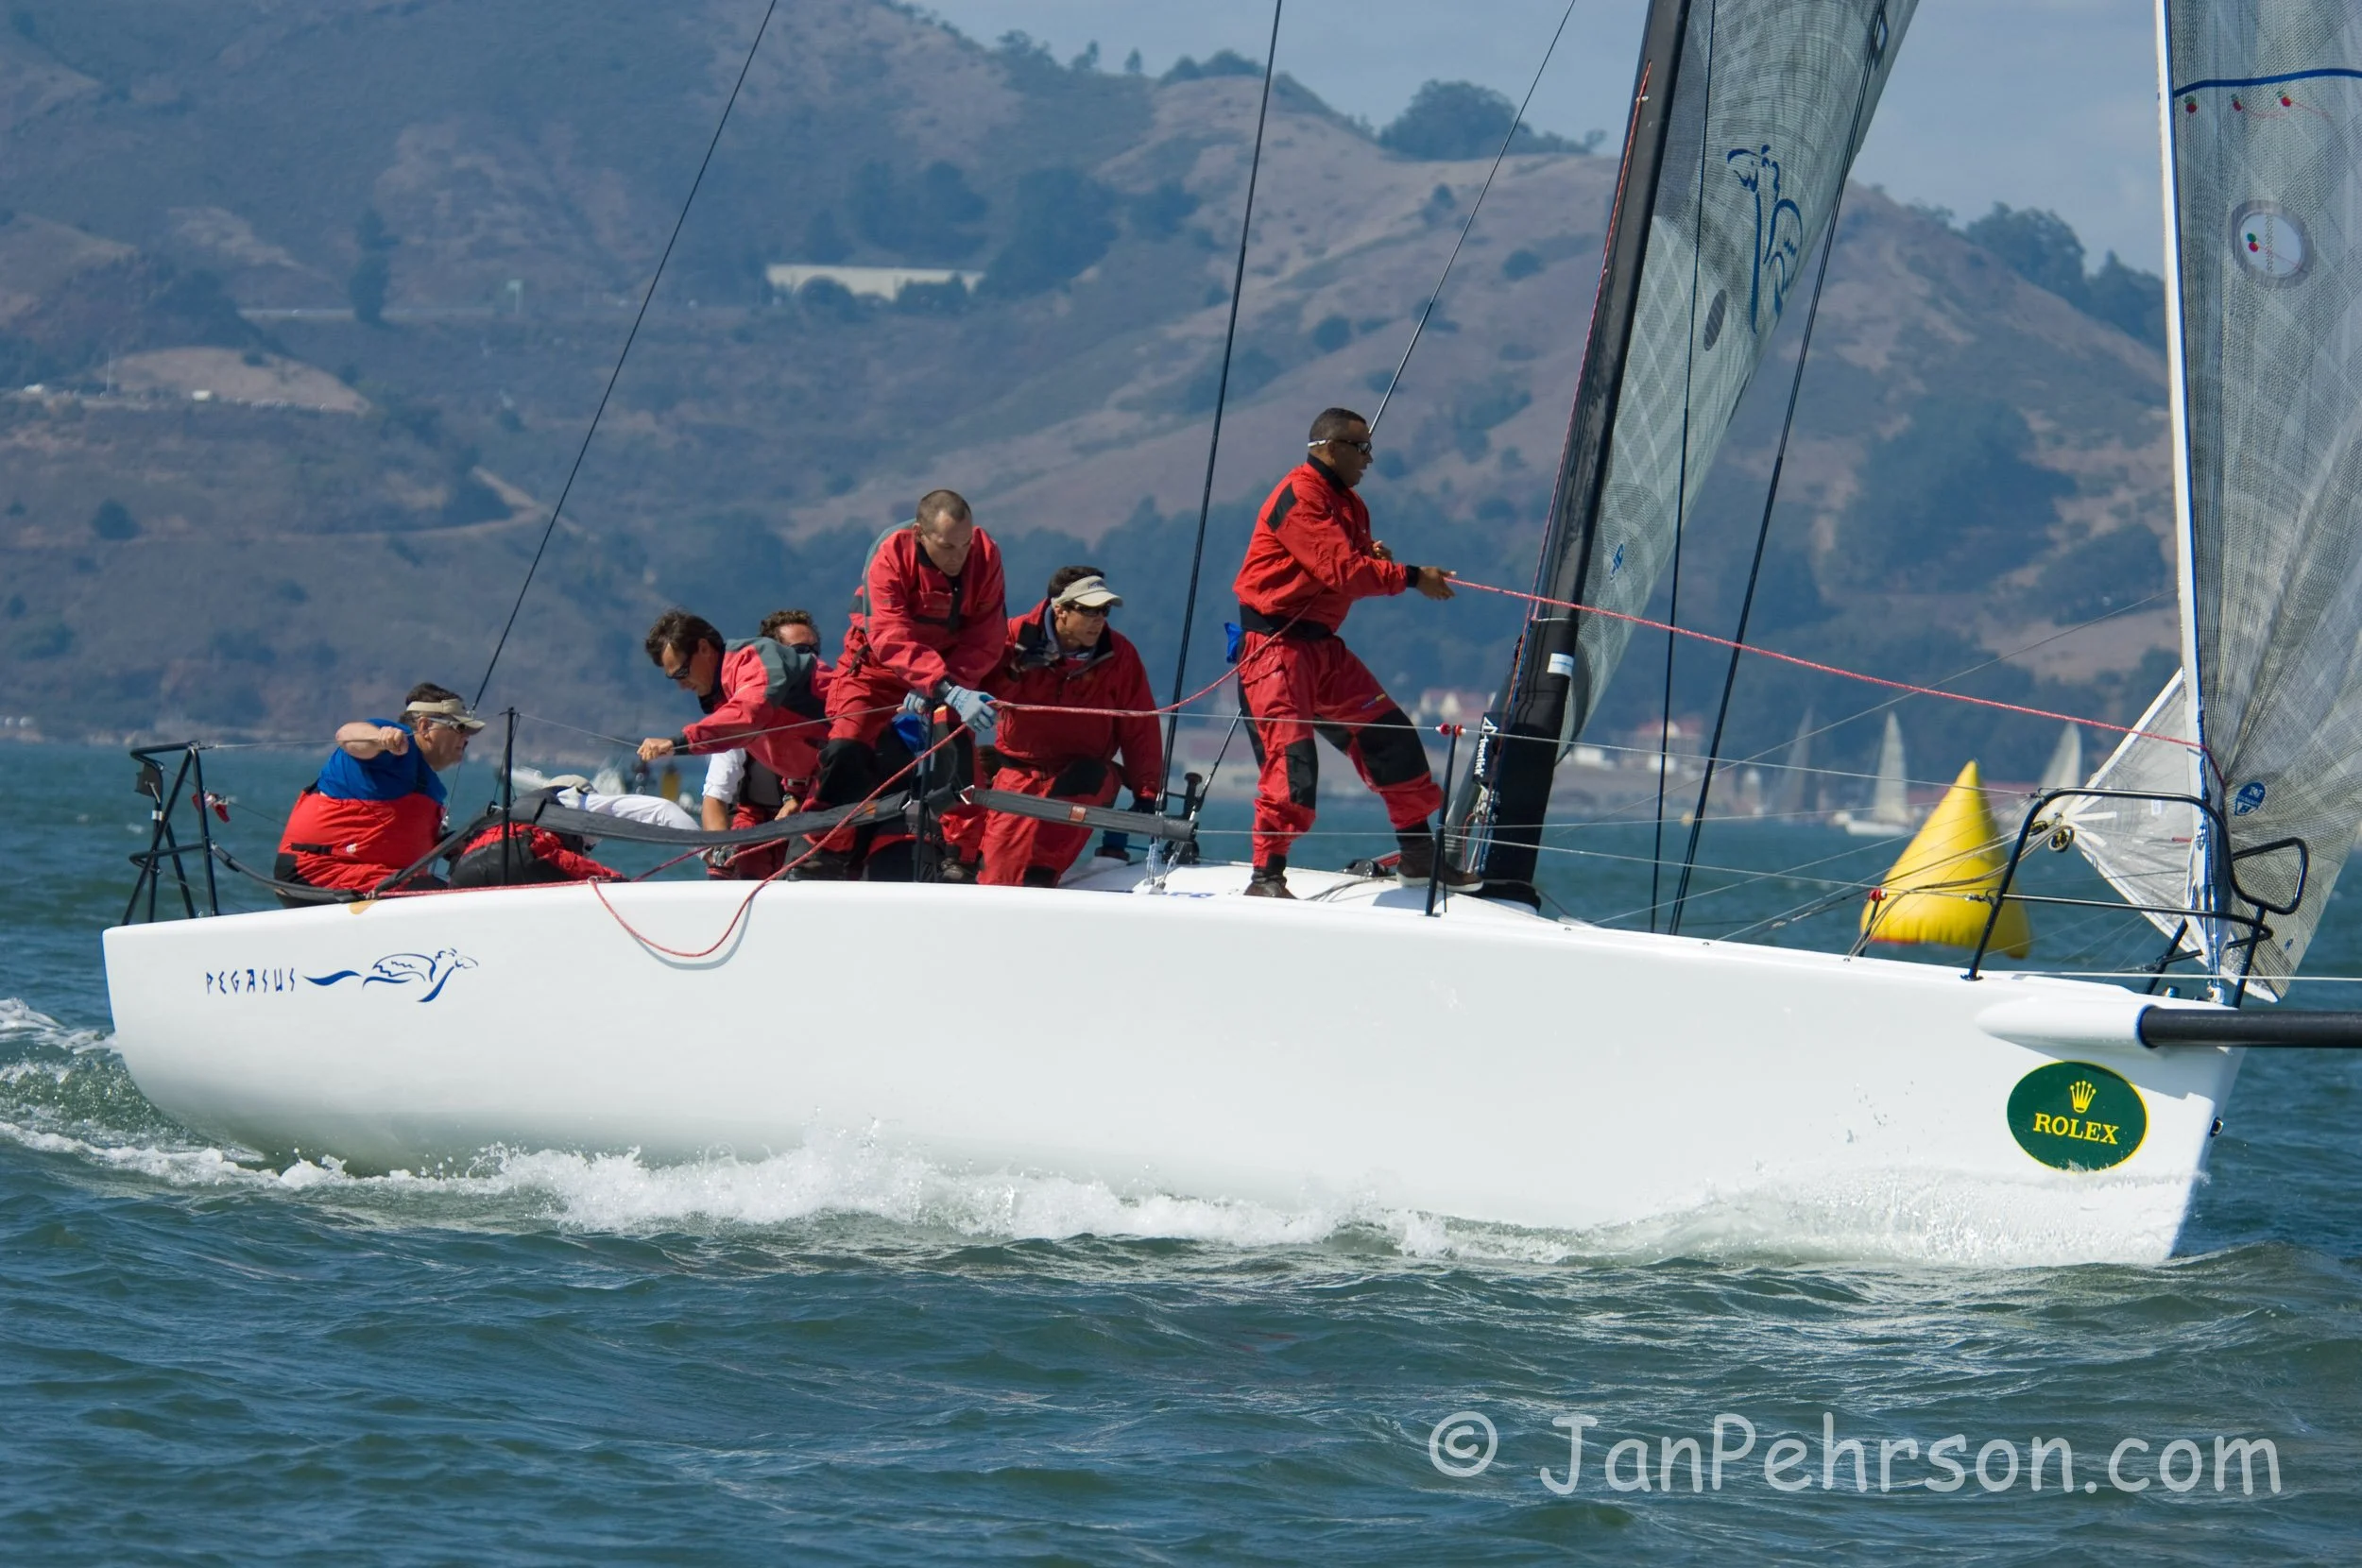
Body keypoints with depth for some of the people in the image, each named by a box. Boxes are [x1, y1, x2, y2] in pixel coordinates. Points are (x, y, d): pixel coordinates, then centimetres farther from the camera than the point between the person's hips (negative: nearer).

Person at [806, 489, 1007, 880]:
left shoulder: (985, 556, -19)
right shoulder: (890, 555, -29)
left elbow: (987, 638, -19)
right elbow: (891, 639, -38)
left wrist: (944, 688, -33)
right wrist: (947, 688, -51)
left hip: (952, 669, 2)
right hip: (877, 666, -2)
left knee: (957, 751, -19)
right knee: (846, 750, -16)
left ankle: (956, 859, -10)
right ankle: (827, 854, 0)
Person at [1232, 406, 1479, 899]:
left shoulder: (1347, 503, 16)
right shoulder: (1299, 498, -16)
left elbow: (1361, 571, 17)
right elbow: (1341, 571, -24)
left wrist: (1378, 559, -7)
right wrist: (1411, 577, -19)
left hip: (1322, 644, 10)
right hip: (1275, 643, -10)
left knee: (1389, 736, 9)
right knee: (1290, 755, -18)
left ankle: (1418, 855, 20)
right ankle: (1266, 877, -17)